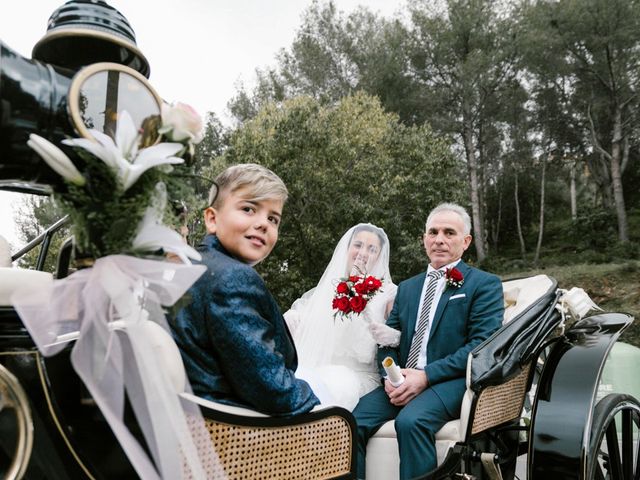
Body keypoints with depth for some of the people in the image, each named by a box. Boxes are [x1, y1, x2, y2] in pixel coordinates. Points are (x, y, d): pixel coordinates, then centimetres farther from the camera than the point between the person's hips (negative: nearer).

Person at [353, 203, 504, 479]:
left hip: (451, 381, -4)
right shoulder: (407, 287, 21)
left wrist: (426, 375, -17)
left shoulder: (485, 284, 5)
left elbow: (483, 344, -8)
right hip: (402, 382, 5)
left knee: (411, 421, -34)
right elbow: (388, 341, 17)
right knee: (351, 422, -21)